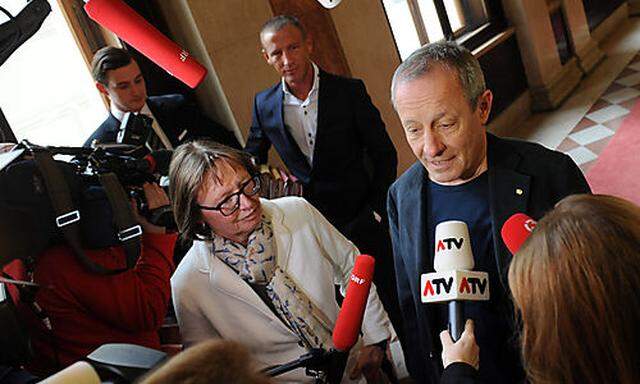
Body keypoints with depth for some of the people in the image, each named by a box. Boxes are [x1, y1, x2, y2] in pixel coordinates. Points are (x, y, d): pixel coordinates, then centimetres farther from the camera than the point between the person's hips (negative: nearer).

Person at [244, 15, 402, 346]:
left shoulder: (350, 91, -9)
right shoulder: (264, 104, -1)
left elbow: (384, 154, -3)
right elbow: (251, 162, 13)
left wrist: (378, 209, -7)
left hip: (362, 218, -2)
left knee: (391, 302, 9)